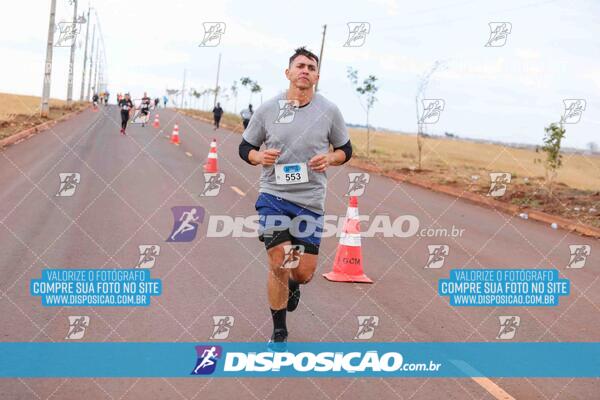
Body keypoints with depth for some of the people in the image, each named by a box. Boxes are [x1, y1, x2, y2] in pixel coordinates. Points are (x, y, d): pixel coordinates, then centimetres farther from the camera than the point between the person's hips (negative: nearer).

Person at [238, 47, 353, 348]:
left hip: (310, 201, 1)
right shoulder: (267, 109, 0)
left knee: (304, 273, 1)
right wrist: (259, 157, -13)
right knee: (278, 266, -6)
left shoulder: (329, 111, 1)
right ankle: (279, 333, 14)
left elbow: (345, 149, 12)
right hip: (273, 196, -1)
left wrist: (330, 158, -10)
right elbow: (245, 147, 10)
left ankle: (293, 285, 42)